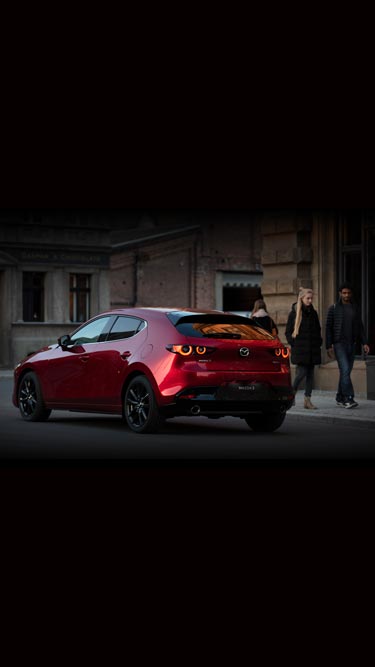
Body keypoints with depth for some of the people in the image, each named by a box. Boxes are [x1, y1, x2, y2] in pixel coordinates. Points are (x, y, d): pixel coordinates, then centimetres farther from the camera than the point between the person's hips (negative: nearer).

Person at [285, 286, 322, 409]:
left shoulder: (313, 313, 11)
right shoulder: (294, 313, -2)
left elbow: (318, 329, 21)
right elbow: (288, 332, 0)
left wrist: (318, 343, 9)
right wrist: (294, 344, -8)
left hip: (312, 350, 5)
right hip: (300, 350, -5)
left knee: (310, 374, 3)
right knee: (302, 372, -10)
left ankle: (307, 400, 6)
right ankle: (292, 392, 13)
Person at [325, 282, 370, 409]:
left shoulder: (355, 308, 12)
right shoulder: (334, 308, 0)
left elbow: (360, 327, 15)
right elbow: (328, 328, -1)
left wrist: (364, 343, 5)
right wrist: (329, 346, -8)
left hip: (352, 344, 4)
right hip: (339, 344, -4)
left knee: (346, 371, 6)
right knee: (345, 370, -16)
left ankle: (340, 398, 15)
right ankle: (348, 398, -20)